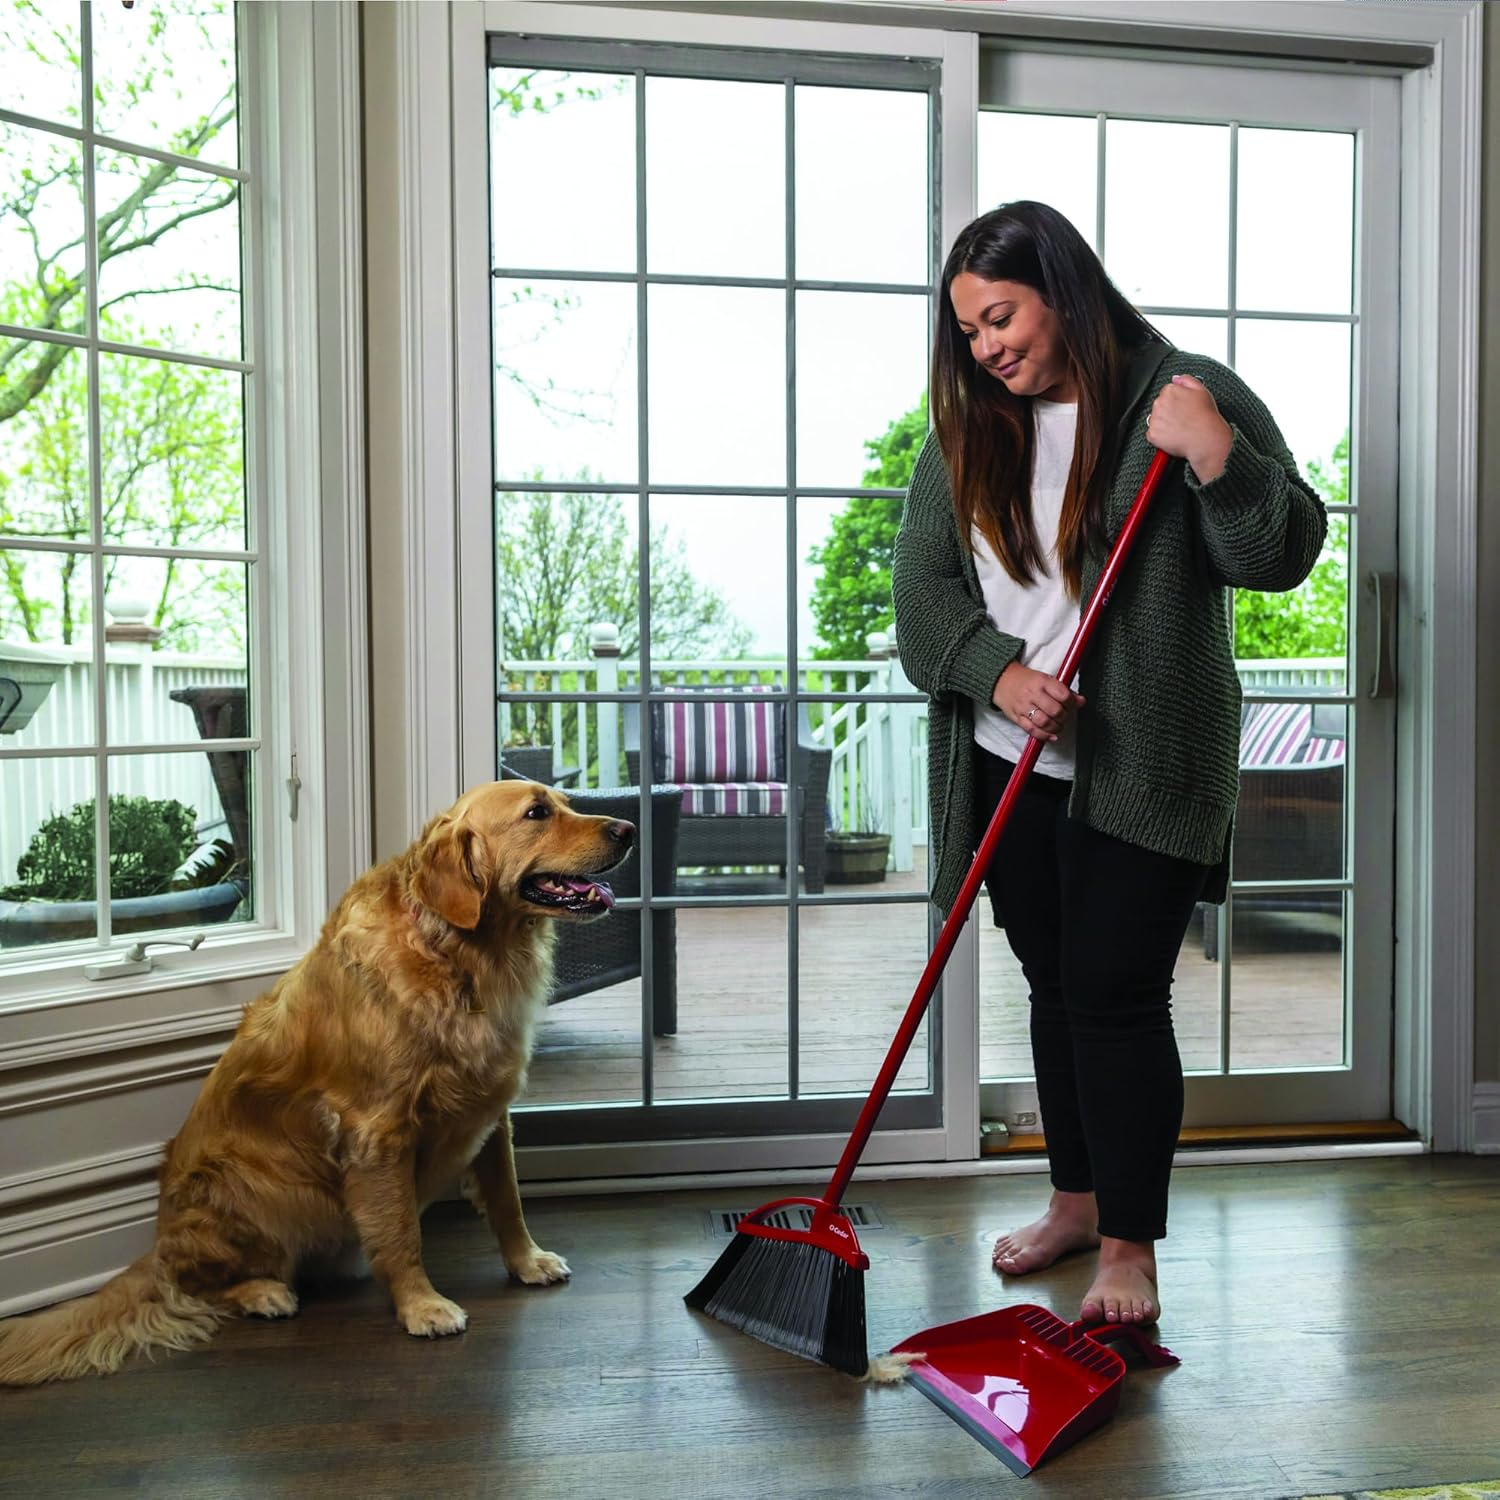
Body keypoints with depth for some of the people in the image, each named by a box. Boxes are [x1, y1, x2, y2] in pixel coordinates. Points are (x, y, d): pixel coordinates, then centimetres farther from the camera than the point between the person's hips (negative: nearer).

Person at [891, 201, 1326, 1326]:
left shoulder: (1189, 395, -3)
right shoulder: (969, 428, 10)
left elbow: (1286, 553, -7)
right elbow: (921, 581, 2)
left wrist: (1214, 456, -23)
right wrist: (999, 673, -14)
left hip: (1141, 768, -5)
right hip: (1010, 765, 5)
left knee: (1117, 994, -5)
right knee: (1054, 986, 14)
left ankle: (1130, 1246, 10)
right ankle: (1078, 1198, 32)